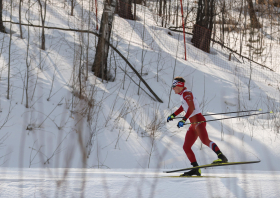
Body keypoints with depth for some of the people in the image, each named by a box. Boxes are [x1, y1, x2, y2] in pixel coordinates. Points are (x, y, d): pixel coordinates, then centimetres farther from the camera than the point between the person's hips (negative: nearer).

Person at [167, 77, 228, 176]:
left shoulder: (186, 93, -7)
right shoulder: (183, 95, 21)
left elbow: (191, 108, -22)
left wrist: (183, 120, -30)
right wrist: (173, 115, 50)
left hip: (198, 121, -10)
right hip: (194, 124, 10)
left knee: (205, 140, -32)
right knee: (186, 147, 7)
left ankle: (222, 157, -45)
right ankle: (196, 169, 4)